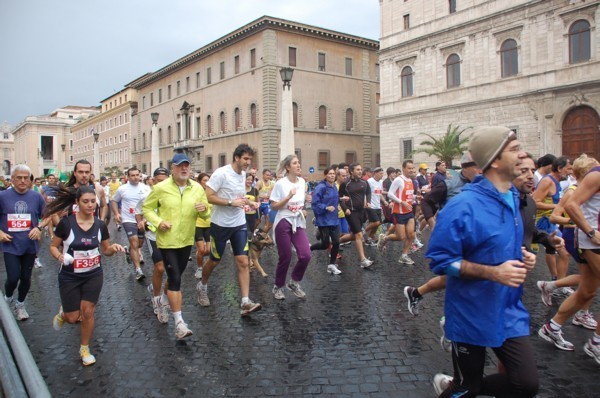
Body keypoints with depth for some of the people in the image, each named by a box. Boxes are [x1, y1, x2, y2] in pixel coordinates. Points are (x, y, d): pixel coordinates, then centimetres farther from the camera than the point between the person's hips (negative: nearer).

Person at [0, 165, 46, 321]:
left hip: (29, 245, 2)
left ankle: (20, 304, 36)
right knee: (13, 277, -7)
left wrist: (39, 227, -9)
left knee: (26, 277, 12)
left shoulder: (36, 196, -2)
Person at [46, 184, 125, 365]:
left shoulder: (100, 225, -6)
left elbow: (105, 250, 5)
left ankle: (85, 349, 24)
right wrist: (59, 256, -26)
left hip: (94, 275, 2)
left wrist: (113, 248, -18)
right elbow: (53, 246, -4)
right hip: (69, 276, -2)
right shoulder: (66, 223, -15)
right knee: (73, 318, 3)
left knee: (88, 312, 0)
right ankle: (62, 313, 42)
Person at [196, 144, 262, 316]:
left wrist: (244, 200, 4)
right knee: (214, 261, 11)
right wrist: (231, 202, -23)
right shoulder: (221, 173, -16)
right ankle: (202, 287, 40)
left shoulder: (243, 174, 7)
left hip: (239, 224, 5)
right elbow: (208, 197, -20)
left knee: (243, 262, -5)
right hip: (221, 224, -5)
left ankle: (245, 302, -6)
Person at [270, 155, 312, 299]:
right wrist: (288, 197, -22)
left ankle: (294, 283, 16)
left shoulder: (302, 182, 5)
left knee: (305, 255, -8)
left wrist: (302, 210, 13)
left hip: (298, 223, 5)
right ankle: (278, 287, 23)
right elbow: (274, 206, -12)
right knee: (285, 258, 0)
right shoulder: (280, 184, -12)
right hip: (283, 223, -5)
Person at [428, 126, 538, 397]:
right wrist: (492, 272, -28)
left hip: (509, 312, 7)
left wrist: (522, 258, 0)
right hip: (472, 315, -6)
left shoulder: (512, 198, 4)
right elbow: (440, 261, -21)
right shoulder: (463, 206, -24)